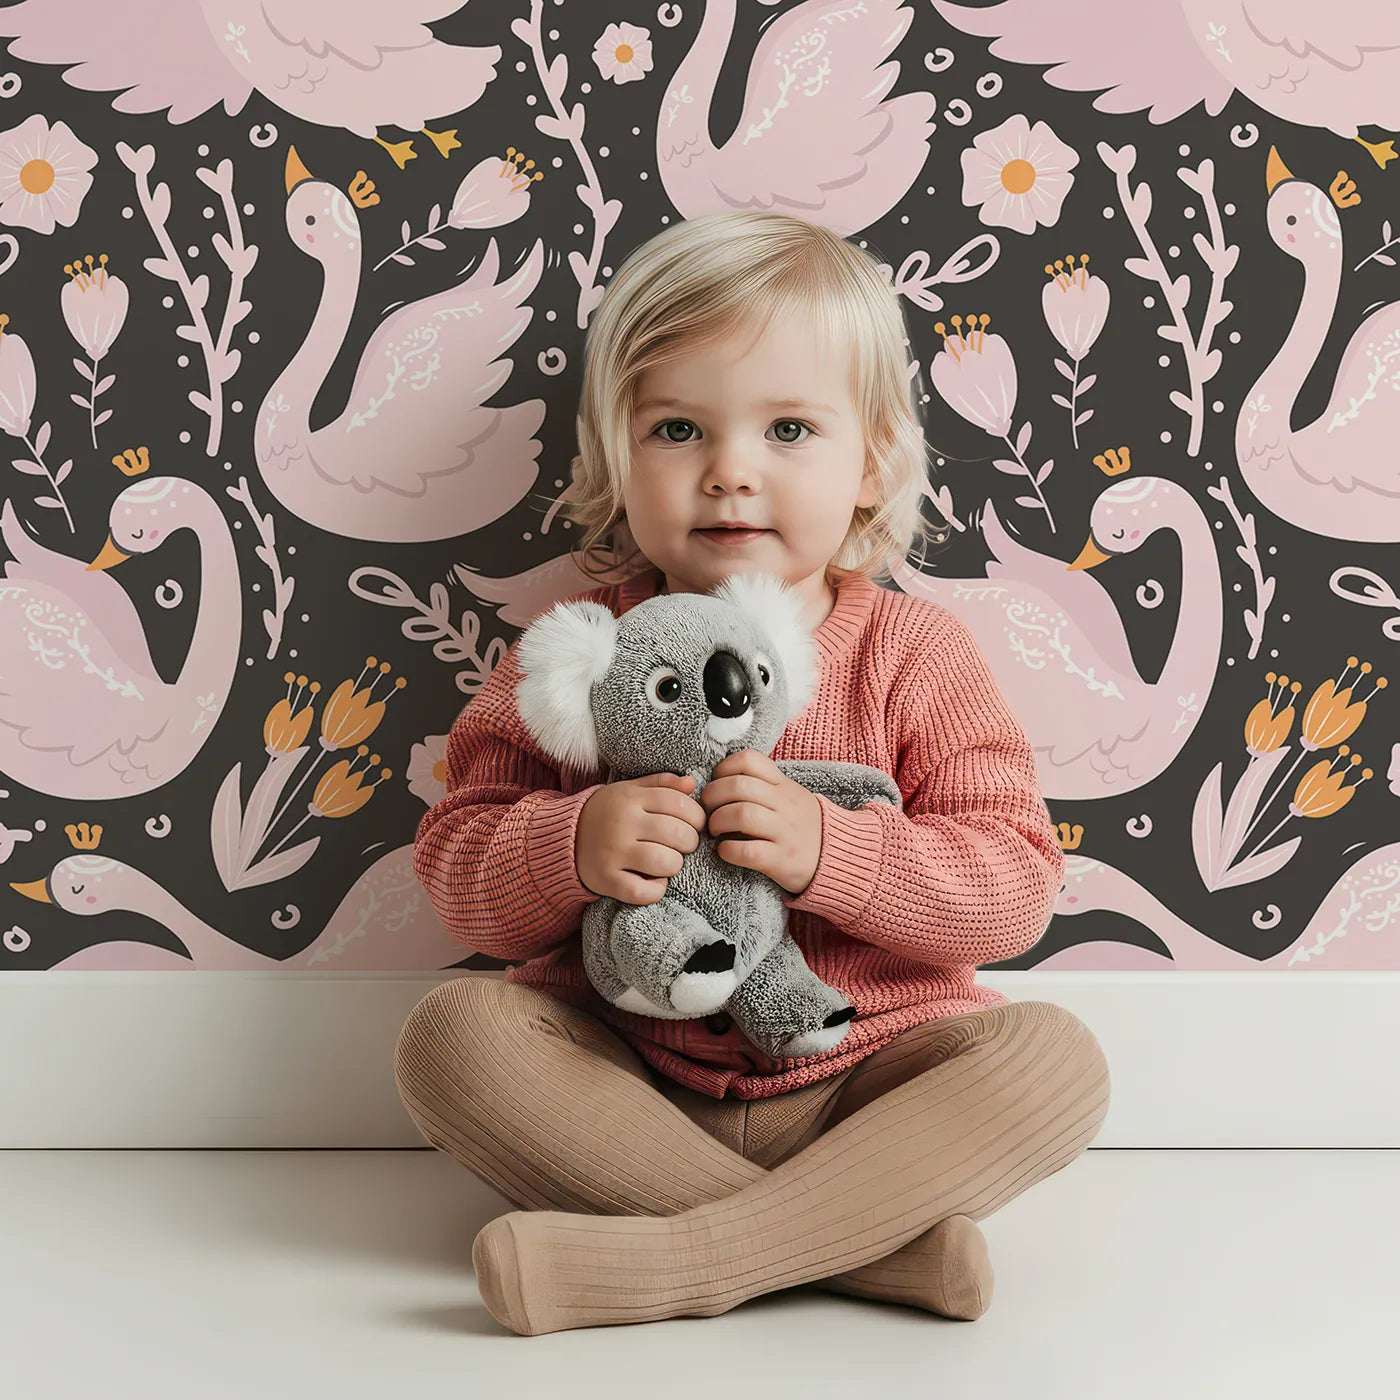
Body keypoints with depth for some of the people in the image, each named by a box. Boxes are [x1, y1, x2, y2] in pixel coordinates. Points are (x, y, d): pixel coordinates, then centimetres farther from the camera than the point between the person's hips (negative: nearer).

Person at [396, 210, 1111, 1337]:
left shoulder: (916, 655, -3)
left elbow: (1014, 887, -9)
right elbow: (457, 875, -1)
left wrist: (829, 849, -24)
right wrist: (573, 848, -23)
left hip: (864, 1074, 0)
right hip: (630, 1084, 1)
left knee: (1054, 1057, -24)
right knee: (453, 1032, -24)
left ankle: (670, 1261, -31)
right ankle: (870, 1240, -29)